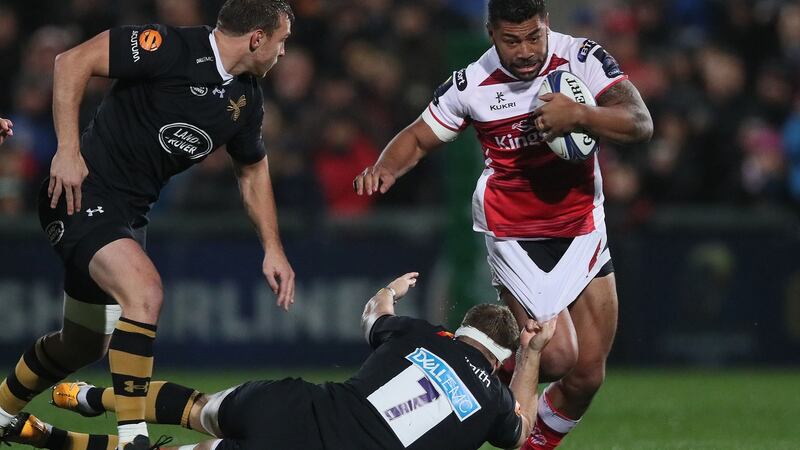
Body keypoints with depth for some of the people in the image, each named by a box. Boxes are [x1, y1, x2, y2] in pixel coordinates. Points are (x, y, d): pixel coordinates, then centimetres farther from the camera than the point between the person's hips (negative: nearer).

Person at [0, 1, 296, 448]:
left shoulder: (246, 98, 4)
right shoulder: (174, 49, -20)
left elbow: (253, 169, 21)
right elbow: (74, 61, -20)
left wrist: (273, 248, 16)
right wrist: (68, 150, -24)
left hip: (130, 213, 9)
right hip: (82, 193, -9)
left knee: (84, 345, 18)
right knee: (145, 291, -30)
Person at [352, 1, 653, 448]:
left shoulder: (584, 59, -11)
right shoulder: (471, 85, -10)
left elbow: (640, 124, -20)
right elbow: (419, 138, 4)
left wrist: (579, 115, -37)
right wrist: (386, 169, -17)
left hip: (583, 229, 2)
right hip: (515, 237, -2)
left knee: (586, 378, 2)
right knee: (556, 357, -17)